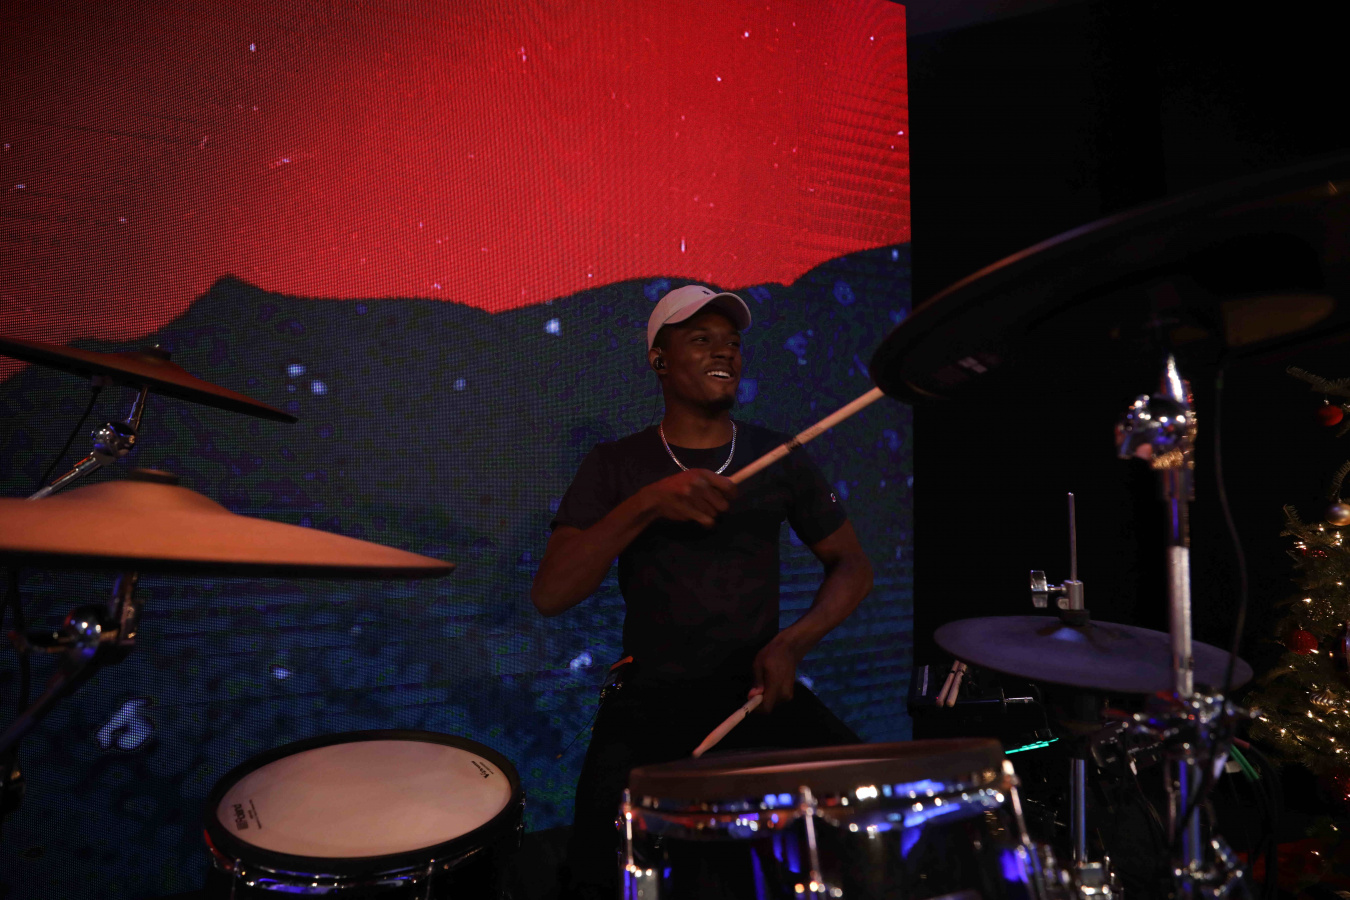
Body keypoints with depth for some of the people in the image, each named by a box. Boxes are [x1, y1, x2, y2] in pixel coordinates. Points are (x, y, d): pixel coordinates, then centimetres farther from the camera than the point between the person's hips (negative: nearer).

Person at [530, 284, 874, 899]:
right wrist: (646, 503, -26)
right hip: (648, 695, -1)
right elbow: (549, 595, -12)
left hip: (758, 686, 2)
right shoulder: (616, 466, -2)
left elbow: (852, 565, 11)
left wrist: (793, 641, -8)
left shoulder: (779, 458, 4)